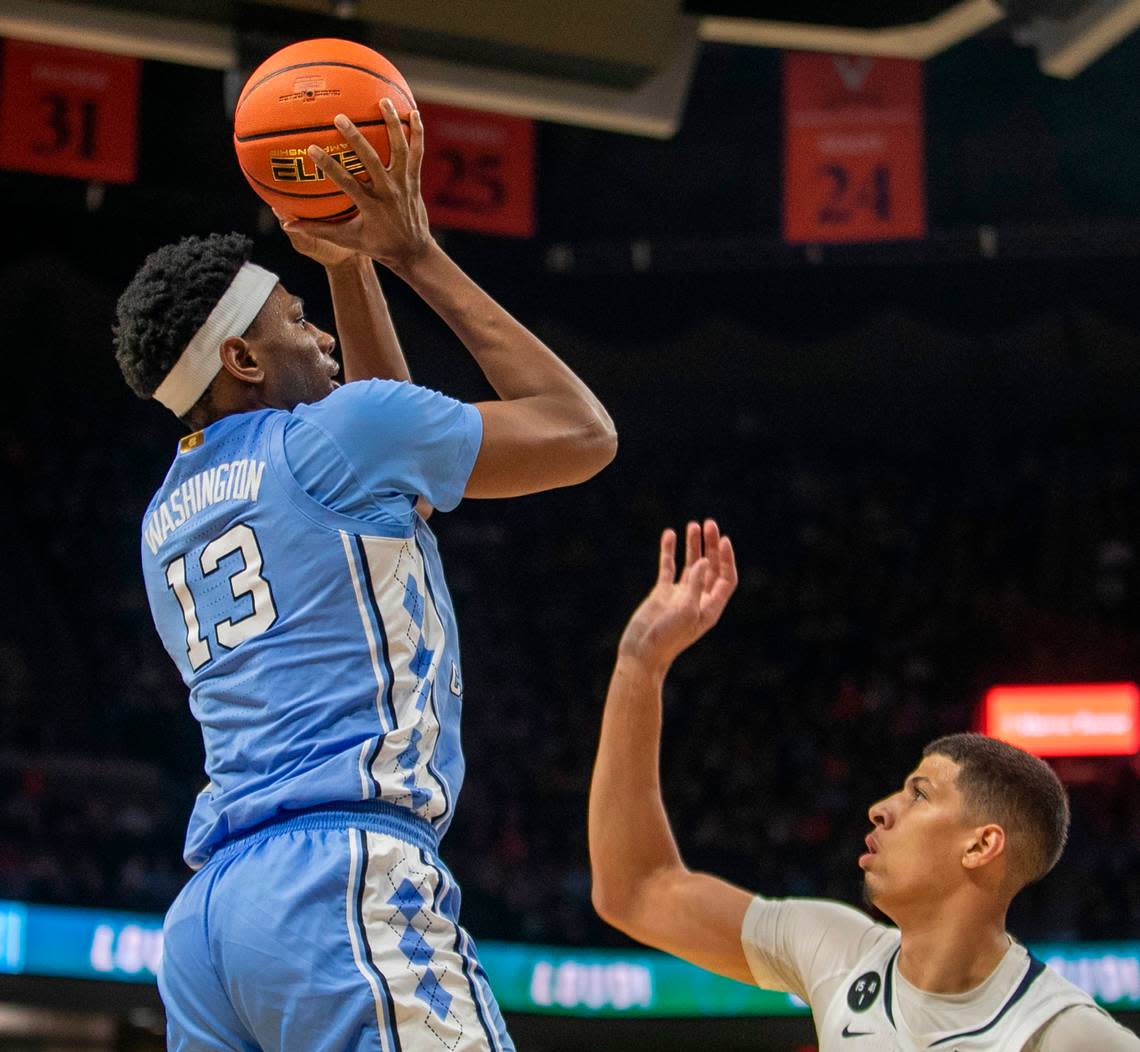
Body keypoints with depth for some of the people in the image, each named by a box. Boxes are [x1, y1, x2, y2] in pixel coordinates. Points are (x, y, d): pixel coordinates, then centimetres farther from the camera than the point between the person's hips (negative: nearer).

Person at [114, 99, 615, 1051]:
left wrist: (349, 262, 37)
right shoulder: (329, 435, 3)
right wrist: (417, 254, 15)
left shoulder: (167, 519, 25)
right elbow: (582, 434, 10)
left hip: (205, 910, 8)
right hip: (344, 876, -8)